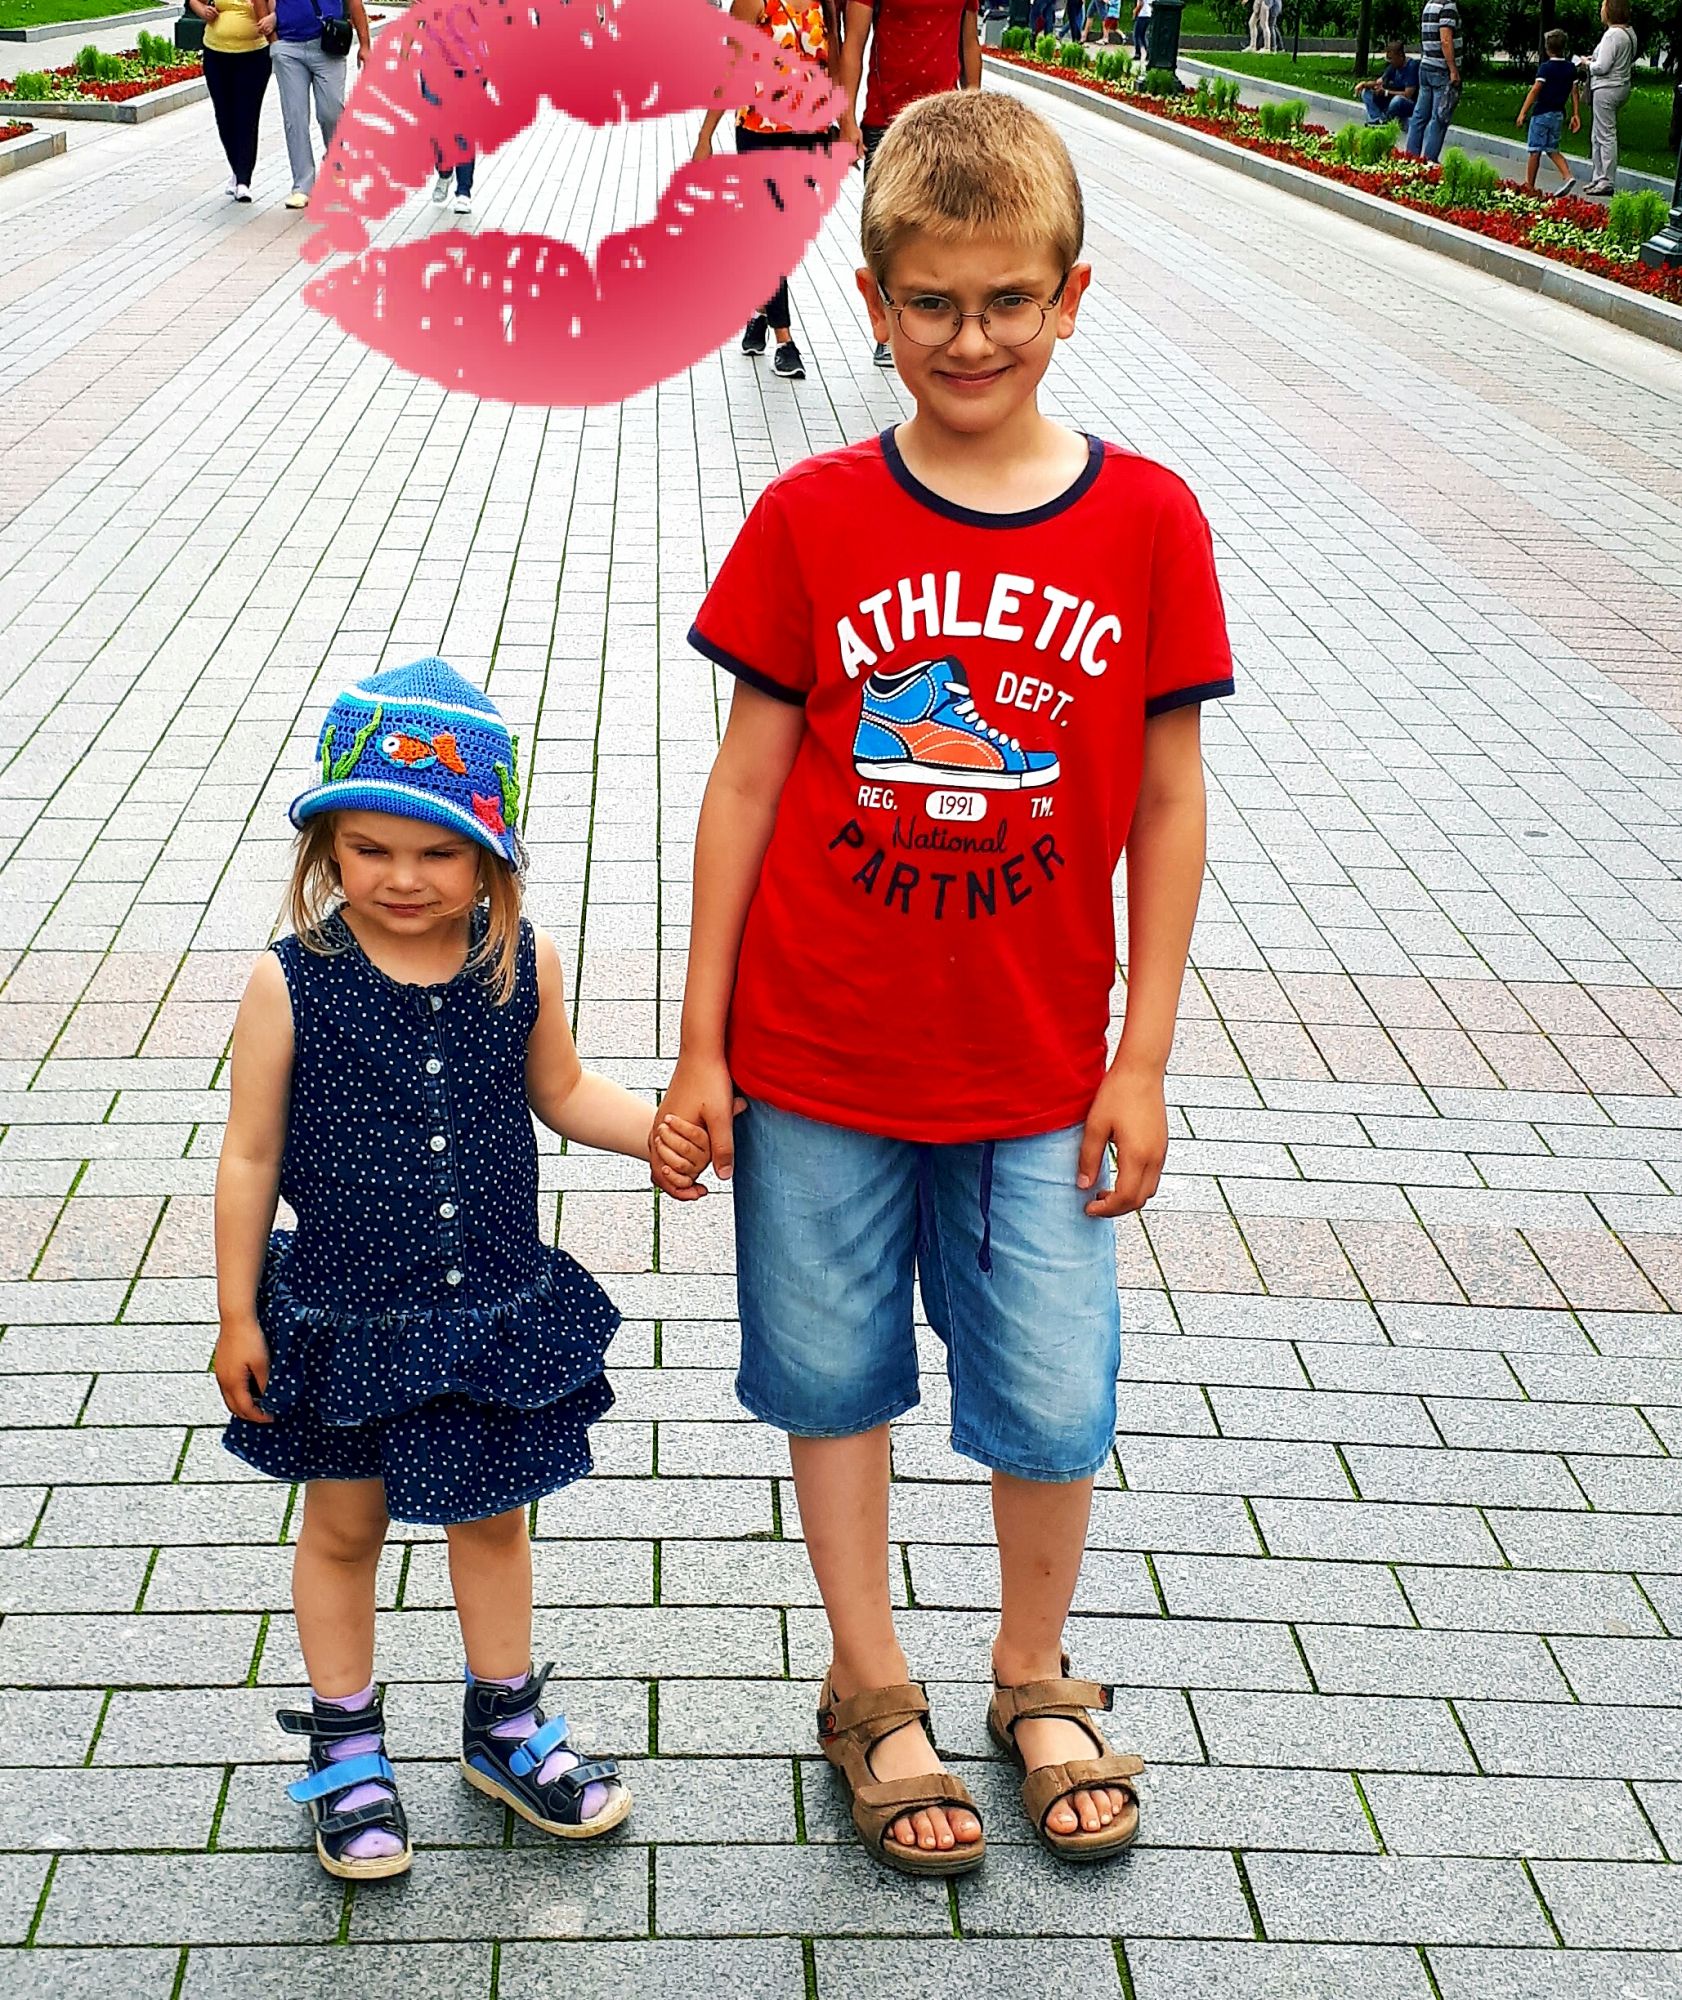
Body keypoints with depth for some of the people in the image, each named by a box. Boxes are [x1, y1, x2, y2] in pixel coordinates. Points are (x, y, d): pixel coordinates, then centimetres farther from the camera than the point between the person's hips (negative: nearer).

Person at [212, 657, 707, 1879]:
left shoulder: (522, 964, -10)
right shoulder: (292, 985, -17)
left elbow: (562, 1092, 7)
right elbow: (252, 1152, -8)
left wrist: (651, 1130, -13)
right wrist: (236, 1314, -4)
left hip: (498, 1306, 2)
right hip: (344, 1318, -2)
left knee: (493, 1515, 20)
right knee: (345, 1527, 16)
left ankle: (506, 1728, 41)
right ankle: (347, 1753, 36)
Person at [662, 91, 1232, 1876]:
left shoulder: (1147, 522, -6)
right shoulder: (810, 521, -7)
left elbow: (1167, 803, -1)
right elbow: (746, 781, -3)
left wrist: (1142, 1060, -2)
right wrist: (700, 1046, -2)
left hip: (1038, 1074, 0)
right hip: (816, 1059, 0)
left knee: (1054, 1405, 7)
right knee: (833, 1375, 13)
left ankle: (1035, 1681, 34)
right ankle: (870, 1694, 34)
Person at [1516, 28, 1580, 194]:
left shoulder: (1545, 68, -10)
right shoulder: (1571, 68, 6)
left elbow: (1535, 90, -14)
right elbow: (1574, 92, 7)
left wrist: (1523, 112, -13)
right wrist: (1575, 114, 12)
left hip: (1542, 113, -6)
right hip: (1559, 114, 6)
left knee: (1535, 150, 0)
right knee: (1553, 149, 14)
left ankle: (1529, 185, 3)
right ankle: (1568, 176, -4)